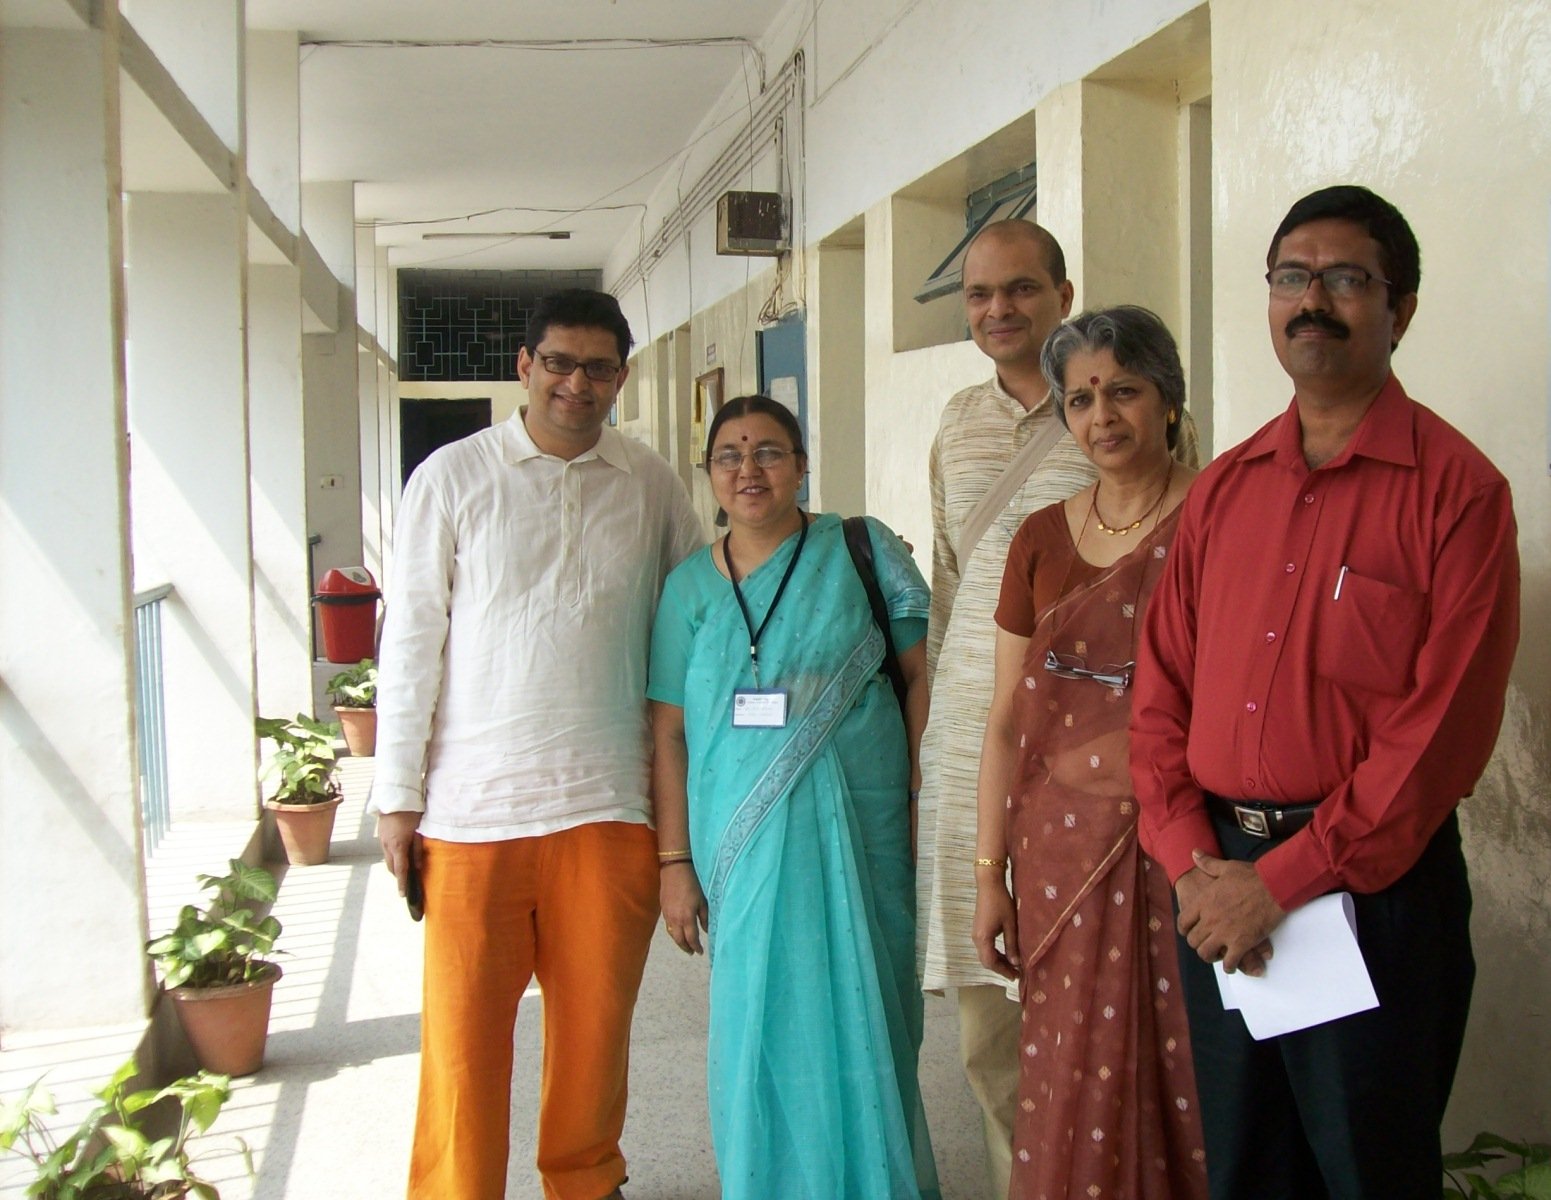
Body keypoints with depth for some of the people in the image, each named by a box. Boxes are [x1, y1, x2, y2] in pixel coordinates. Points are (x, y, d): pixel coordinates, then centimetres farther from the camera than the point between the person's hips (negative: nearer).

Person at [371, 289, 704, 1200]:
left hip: (609, 802, 2)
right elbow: (412, 640, 2)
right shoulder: (454, 477, 1)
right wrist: (399, 795, 0)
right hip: (474, 806, -2)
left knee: (596, 1016, 12)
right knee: (465, 1027, 3)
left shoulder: (652, 486, 7)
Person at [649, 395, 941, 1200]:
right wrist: (675, 862, 2)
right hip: (740, 839, 2)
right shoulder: (690, 587, 6)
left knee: (859, 1017, 5)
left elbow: (917, 678, 1)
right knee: (757, 1024, 7)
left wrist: (917, 800, -6)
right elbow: (669, 734, 6)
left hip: (856, 830, -1)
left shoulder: (862, 553, 1)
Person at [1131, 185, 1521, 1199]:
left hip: (1375, 888, -5)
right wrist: (1193, 863, -6)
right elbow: (1162, 689, 7)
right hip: (1217, 892, 5)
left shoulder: (1456, 489, -8)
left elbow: (1443, 727, -15)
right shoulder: (1223, 489, 9)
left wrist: (1284, 881, -16)